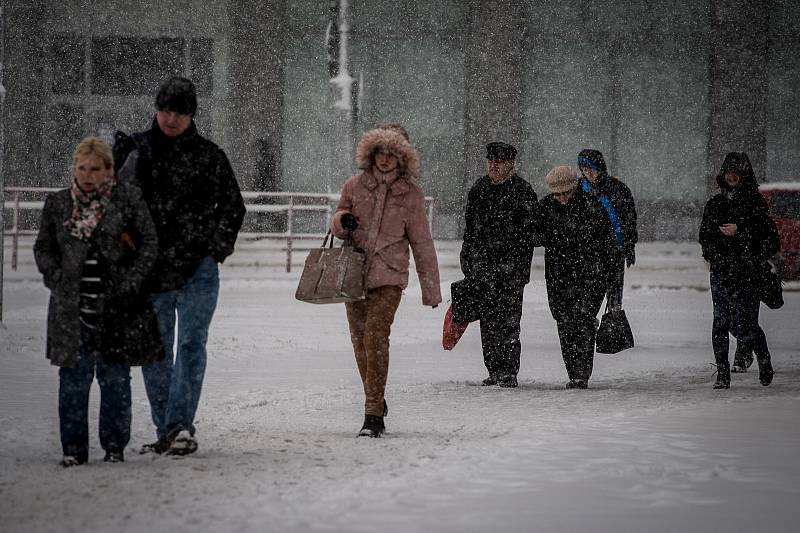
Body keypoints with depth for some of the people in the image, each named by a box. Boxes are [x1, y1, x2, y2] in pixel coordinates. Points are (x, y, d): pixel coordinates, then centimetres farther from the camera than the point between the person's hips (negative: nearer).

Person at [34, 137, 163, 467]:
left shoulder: (128, 199, 1)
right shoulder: (57, 204, 7)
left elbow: (149, 242, 3)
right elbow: (43, 248, 15)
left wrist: (131, 281, -6)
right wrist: (57, 279, 0)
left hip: (116, 306, -1)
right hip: (73, 308, 1)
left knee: (115, 378, 3)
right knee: (73, 378, 1)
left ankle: (114, 445, 14)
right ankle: (73, 447, 8)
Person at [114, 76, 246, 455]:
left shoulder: (209, 156, 4)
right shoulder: (135, 150, 6)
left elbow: (233, 206, 11)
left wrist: (217, 246, 0)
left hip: (198, 267, -2)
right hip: (150, 267, 2)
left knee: (192, 343, -13)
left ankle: (181, 424, -18)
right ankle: (166, 430, 14)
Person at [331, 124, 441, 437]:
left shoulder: (410, 194, 0)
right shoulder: (355, 186, 6)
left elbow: (422, 244, 5)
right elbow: (337, 225, 19)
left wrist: (431, 290, 5)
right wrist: (342, 221, -8)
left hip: (389, 276, -4)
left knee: (375, 335, -19)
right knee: (360, 342, 8)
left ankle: (373, 416, -20)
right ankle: (377, 405, 29)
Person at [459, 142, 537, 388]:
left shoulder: (523, 191, -2)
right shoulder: (479, 189, 13)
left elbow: (527, 234, -6)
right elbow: (470, 227, 19)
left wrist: (522, 268, -12)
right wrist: (467, 264, 15)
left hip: (511, 265, -5)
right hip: (482, 264, 5)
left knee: (509, 319, -7)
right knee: (487, 319, 5)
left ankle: (509, 372, -5)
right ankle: (494, 371, 10)